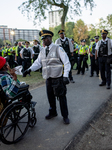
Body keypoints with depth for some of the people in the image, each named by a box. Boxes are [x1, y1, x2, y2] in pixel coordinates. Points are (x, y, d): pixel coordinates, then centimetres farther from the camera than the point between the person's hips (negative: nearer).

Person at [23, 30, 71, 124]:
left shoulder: (58, 49, -7)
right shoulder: (42, 51, 10)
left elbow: (66, 63, -10)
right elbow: (38, 62, 11)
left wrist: (66, 76, -21)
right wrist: (30, 69, -7)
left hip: (58, 78, -5)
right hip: (48, 78, 5)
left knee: (61, 97, 4)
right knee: (50, 96, 17)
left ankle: (65, 116, 20)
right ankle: (53, 112, 39)